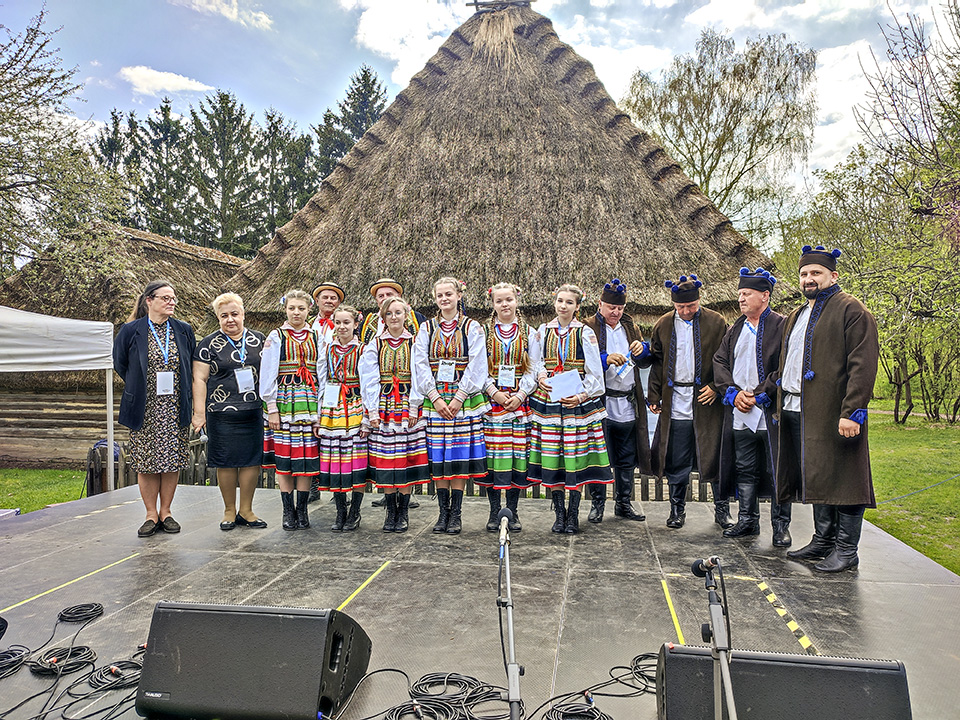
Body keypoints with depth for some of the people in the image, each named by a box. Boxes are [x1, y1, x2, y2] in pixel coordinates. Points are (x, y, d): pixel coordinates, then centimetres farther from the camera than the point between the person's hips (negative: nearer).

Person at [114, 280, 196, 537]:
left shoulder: (184, 331, 5)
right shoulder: (131, 331, -1)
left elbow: (192, 367, 14)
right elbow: (120, 364, 9)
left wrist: (182, 394, 7)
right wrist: (140, 389, 8)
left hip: (176, 408, 2)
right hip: (144, 410, -2)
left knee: (173, 460, 5)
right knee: (147, 462, 3)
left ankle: (165, 512, 18)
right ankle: (151, 514, 15)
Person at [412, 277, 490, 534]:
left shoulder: (472, 328, 3)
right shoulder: (427, 328, 10)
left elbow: (476, 366, -4)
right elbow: (421, 365, 3)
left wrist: (459, 397, -12)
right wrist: (435, 397, -9)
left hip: (464, 399, -2)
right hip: (435, 399, 2)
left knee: (460, 454, -1)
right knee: (438, 456, 3)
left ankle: (456, 513, 8)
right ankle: (443, 512, 13)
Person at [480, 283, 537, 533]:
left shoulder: (529, 334, 9)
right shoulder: (484, 333, 8)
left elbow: (533, 369, 4)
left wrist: (520, 395, -8)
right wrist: (494, 392, -9)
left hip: (520, 401, 0)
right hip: (491, 400, 0)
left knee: (518, 453, 0)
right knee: (493, 454, -2)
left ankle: (513, 511, 12)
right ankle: (494, 511, 10)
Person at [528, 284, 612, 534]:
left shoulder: (585, 333, 1)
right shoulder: (543, 331, 9)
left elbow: (594, 373, -1)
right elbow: (534, 362, 16)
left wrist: (582, 396, -14)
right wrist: (540, 377, -5)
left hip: (578, 401, -2)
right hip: (548, 400, 2)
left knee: (576, 457, -1)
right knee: (551, 458, 2)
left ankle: (573, 514, 12)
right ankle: (559, 513, 16)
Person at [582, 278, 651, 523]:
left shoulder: (629, 326, 16)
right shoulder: (588, 328, -1)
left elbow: (645, 360, 18)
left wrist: (642, 348, -4)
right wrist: (606, 359, -25)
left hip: (628, 404, 5)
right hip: (600, 403, -5)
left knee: (627, 458, 11)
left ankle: (623, 503, 24)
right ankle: (597, 504, 15)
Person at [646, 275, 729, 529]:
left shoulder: (716, 323, 1)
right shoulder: (663, 325, 7)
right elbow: (656, 363, 12)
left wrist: (717, 387, -9)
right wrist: (654, 396, 6)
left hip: (707, 401, -1)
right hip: (675, 403, 2)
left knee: (715, 457, 4)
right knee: (677, 461, 6)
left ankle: (722, 509, 19)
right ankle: (677, 508, 20)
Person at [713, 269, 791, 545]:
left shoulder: (782, 326, -5)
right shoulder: (735, 330, 14)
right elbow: (719, 362, 11)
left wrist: (759, 395, -14)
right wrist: (733, 392, -5)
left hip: (771, 412, -5)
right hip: (739, 414, 6)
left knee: (777, 472, 2)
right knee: (744, 471, 12)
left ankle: (781, 526, 15)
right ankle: (748, 521, 24)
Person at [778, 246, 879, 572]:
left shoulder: (851, 310, -5)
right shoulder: (796, 316, 21)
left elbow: (863, 365, -13)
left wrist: (852, 412, -20)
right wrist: (781, 405, 18)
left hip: (833, 413, -8)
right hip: (797, 411, 8)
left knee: (840, 479, -2)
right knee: (816, 479, 14)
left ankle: (846, 549, 8)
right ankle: (823, 540, 25)